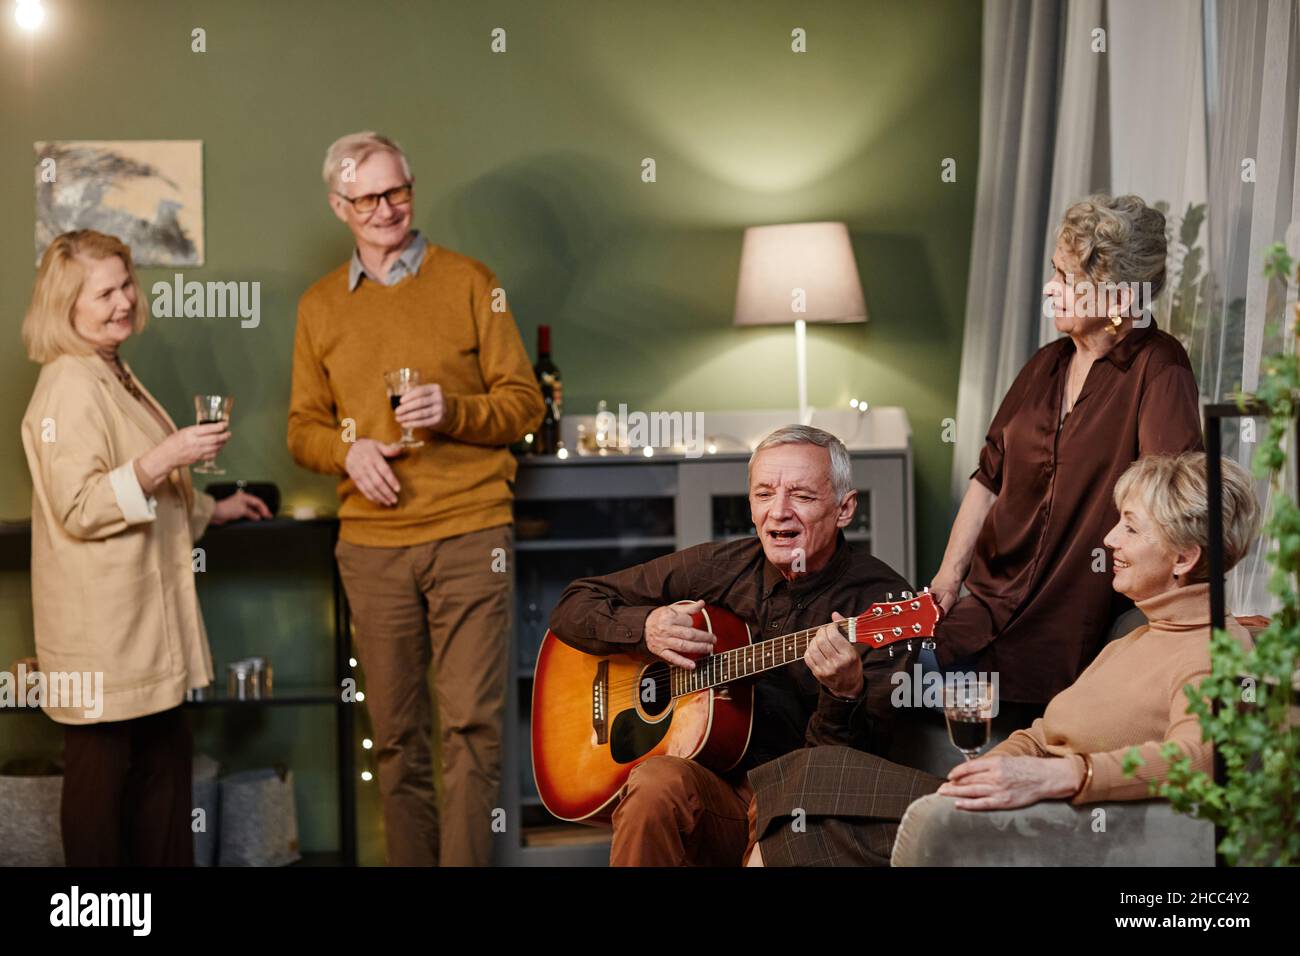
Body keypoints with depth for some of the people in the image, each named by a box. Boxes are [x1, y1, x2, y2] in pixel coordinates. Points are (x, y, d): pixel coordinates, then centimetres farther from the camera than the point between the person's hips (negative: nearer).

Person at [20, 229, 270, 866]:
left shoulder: (114, 376, 17)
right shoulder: (69, 388, -15)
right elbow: (78, 509, -22)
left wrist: (212, 510, 28)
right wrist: (163, 460, -27)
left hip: (146, 617, 10)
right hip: (101, 627, -10)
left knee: (164, 758, 12)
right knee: (101, 772, -1)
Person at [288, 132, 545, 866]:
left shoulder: (469, 282, 4)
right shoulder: (321, 306, 13)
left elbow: (524, 403, 3)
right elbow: (304, 428, 14)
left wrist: (452, 412, -16)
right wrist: (349, 450, -7)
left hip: (469, 535, -3)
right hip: (372, 543, 3)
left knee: (472, 724, -7)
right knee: (397, 733, 7)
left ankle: (466, 862, -3)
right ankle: (408, 862, 15)